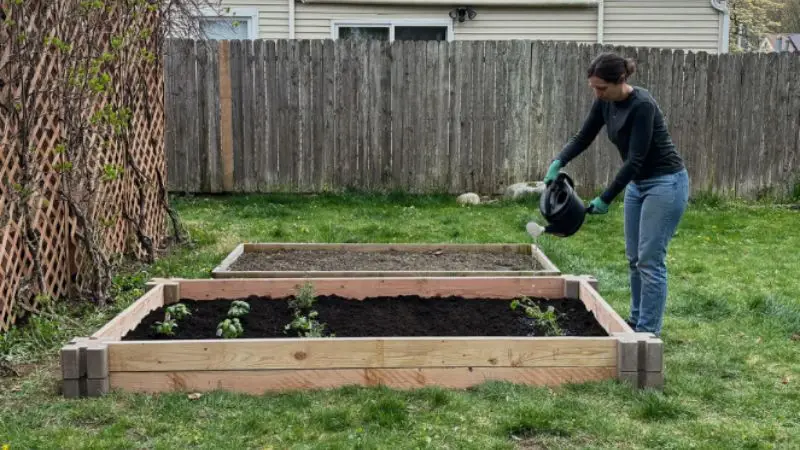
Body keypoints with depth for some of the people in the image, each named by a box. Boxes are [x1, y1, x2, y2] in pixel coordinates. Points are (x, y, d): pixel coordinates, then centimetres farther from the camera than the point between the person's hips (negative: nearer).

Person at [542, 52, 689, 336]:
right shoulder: (605, 102, -2)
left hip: (666, 183, -9)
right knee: (634, 258, 13)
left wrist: (606, 199, -23)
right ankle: (636, 320, 26)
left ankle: (648, 332, 0)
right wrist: (558, 162, -11)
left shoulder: (642, 105, -26)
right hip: (638, 183, 9)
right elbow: (584, 137, 7)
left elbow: (635, 159, -27)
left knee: (650, 260, -7)